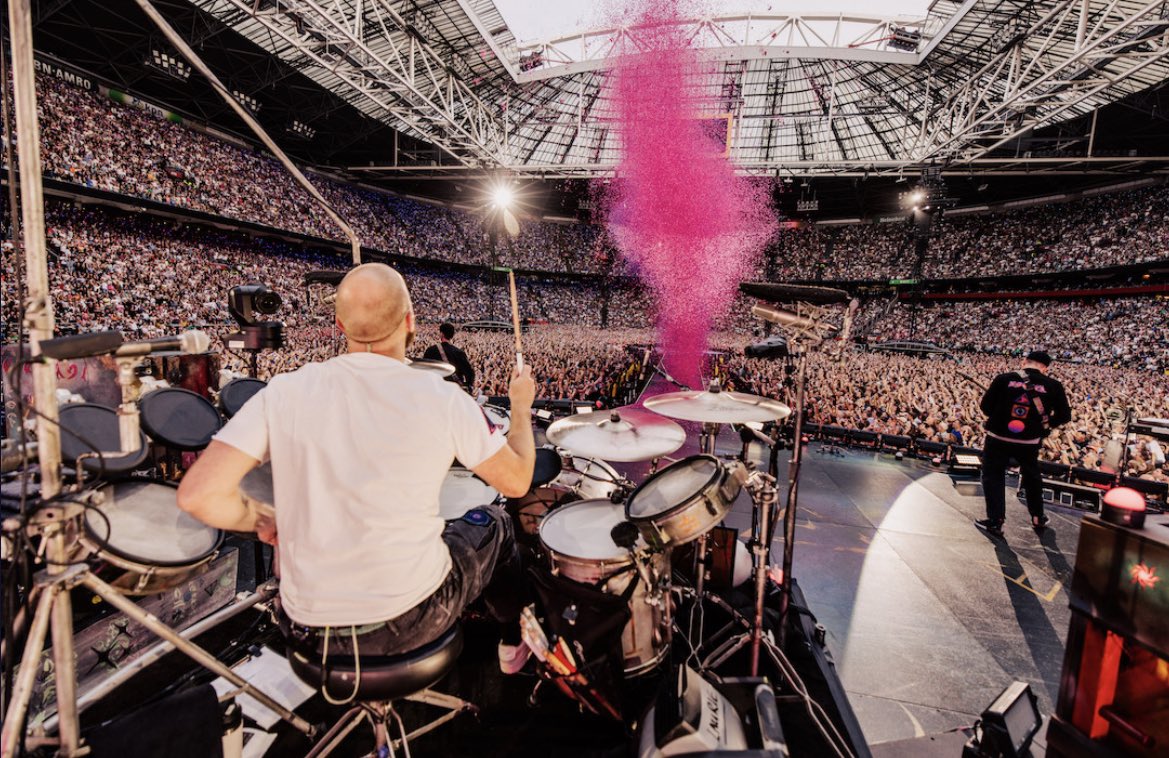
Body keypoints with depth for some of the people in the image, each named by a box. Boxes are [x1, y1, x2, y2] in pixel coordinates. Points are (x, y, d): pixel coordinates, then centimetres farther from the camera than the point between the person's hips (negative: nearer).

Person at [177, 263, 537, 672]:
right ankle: (513, 645, 46)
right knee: (495, 523, 24)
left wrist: (262, 523, 5)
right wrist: (521, 406, 9)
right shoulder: (442, 399, -18)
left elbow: (198, 494, -15)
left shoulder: (285, 391, -12)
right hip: (411, 622, -3)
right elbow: (516, 482, -7)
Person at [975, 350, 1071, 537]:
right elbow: (1064, 416, 3)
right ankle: (1038, 518, 41)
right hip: (1029, 442, 2)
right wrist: (1044, 423, 19)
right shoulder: (1053, 386, -3)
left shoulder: (1004, 378, -7)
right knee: (1032, 477, 25)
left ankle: (995, 522, 9)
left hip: (998, 438, -2)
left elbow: (985, 406, -5)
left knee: (993, 476, 10)